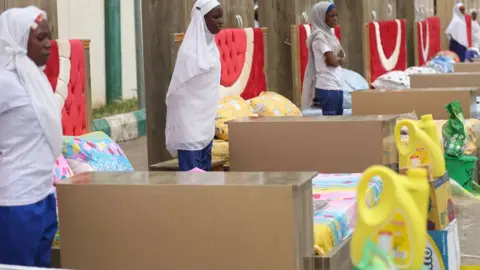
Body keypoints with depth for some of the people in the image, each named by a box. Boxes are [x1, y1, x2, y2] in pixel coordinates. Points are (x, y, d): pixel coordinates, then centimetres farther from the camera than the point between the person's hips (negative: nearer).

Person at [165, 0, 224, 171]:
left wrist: (211, 118, 18)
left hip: (205, 120, 9)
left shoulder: (210, 45, 7)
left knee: (205, 170, 13)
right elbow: (180, 88, -17)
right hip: (191, 121, -9)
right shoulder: (191, 50, -18)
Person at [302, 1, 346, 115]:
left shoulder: (329, 33, 15)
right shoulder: (319, 36, -11)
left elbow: (342, 57, 14)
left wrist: (337, 58, -7)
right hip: (327, 87, -9)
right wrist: (339, 59, 4)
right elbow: (333, 61, -17)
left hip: (336, 85, 9)